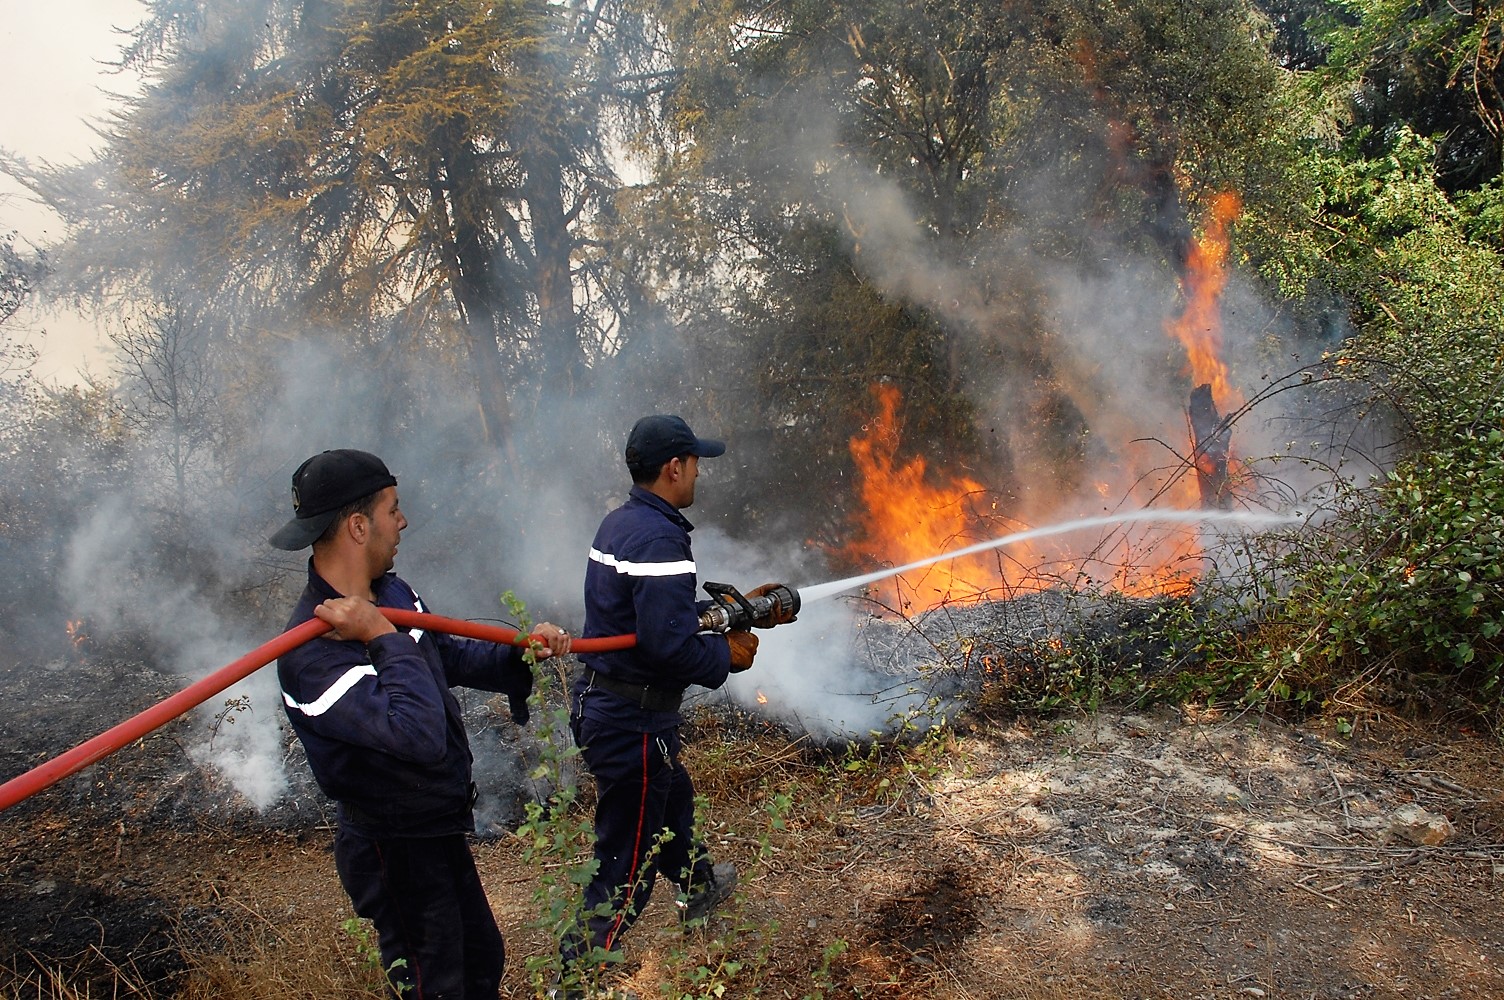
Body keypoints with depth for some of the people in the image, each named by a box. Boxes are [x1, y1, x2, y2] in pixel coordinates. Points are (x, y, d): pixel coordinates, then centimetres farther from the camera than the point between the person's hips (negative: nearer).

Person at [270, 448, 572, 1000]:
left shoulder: (391, 591, -4)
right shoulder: (312, 653, -32)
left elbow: (449, 656, 12)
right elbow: (420, 735, -41)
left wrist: (520, 652, -1)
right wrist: (384, 637, -35)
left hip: (441, 829, 9)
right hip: (395, 848, -9)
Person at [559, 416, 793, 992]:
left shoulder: (620, 523, 7)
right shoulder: (659, 539, -24)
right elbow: (670, 646, -30)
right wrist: (727, 654, -12)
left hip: (598, 702, 10)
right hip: (634, 723, -10)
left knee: (672, 798, 33)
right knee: (626, 865, 4)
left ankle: (698, 885, 58)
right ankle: (576, 981, 15)